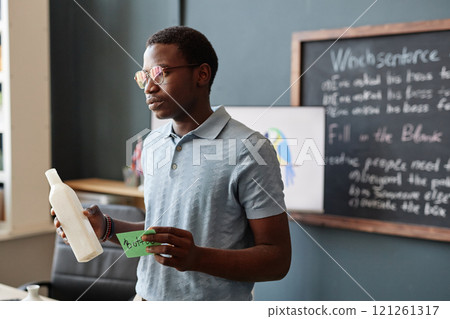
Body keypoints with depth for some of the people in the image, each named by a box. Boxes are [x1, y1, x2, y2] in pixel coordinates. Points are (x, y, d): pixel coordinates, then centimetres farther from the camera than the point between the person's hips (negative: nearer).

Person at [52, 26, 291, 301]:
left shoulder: (249, 149, -17)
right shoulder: (152, 144, 4)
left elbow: (278, 259, -17)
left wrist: (197, 258, -29)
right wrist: (107, 228, -2)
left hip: (213, 304, -6)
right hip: (147, 297, 6)